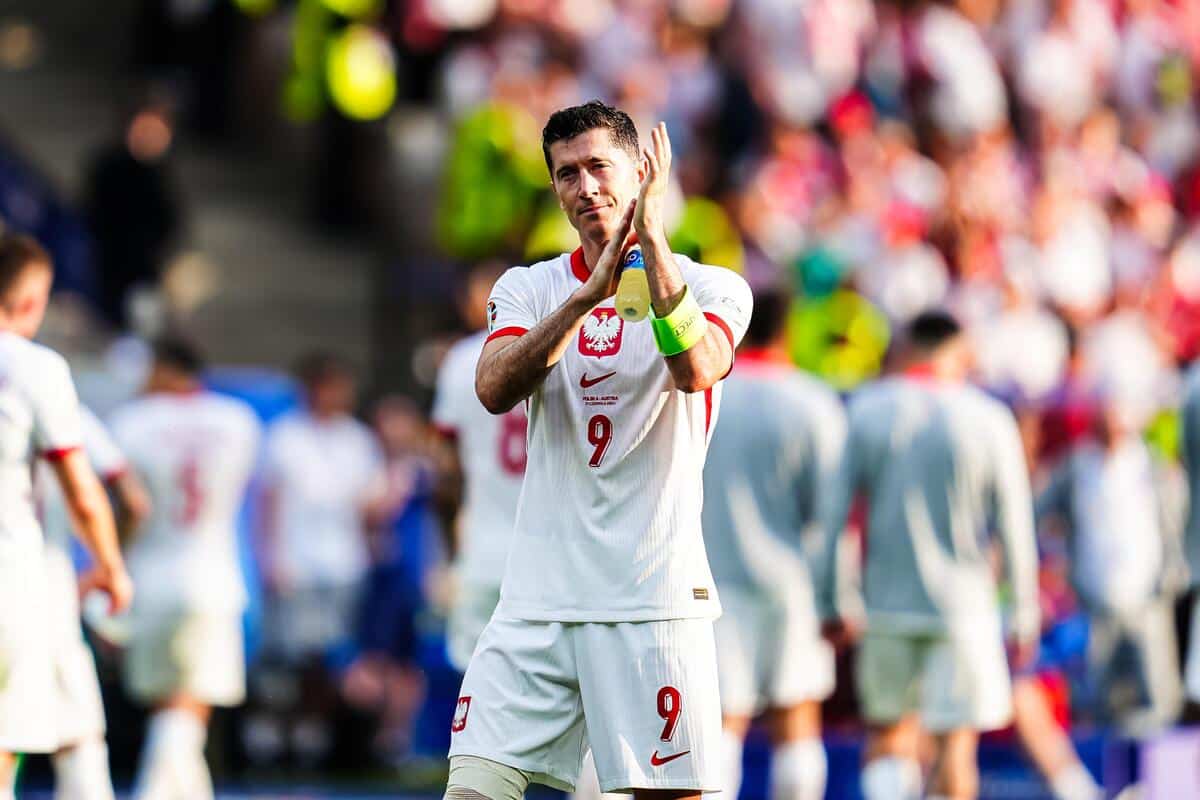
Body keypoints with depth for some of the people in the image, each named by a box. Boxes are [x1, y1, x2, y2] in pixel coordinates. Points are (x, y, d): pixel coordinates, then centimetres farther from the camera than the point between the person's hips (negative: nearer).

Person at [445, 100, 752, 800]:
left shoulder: (713, 288, 3)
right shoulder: (529, 289, 11)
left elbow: (697, 369, -19)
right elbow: (495, 389, -9)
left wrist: (652, 236, -23)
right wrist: (590, 296, -21)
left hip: (654, 598, -2)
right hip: (538, 598, 2)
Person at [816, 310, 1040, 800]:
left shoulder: (866, 410, 0)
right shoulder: (990, 420, -3)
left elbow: (834, 512, -2)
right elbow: (1014, 526, -3)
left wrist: (828, 603, 4)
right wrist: (1025, 616, 4)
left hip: (887, 600, 2)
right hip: (963, 607, -1)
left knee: (889, 735, 11)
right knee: (955, 742, 3)